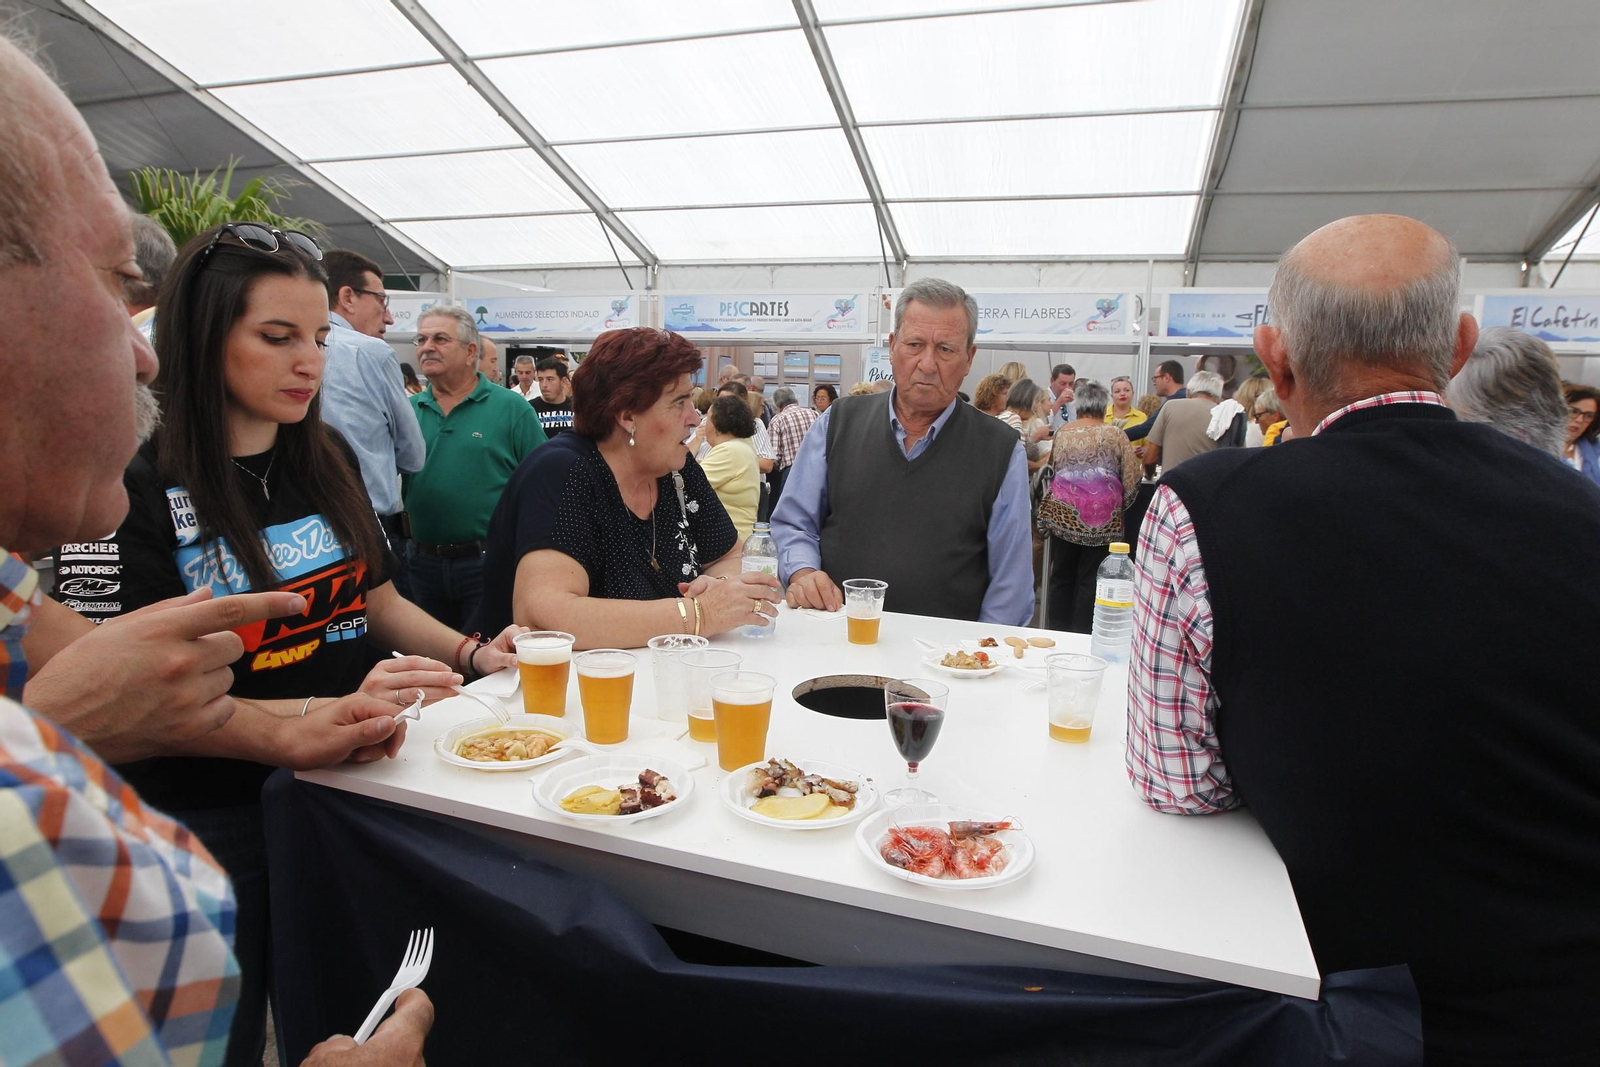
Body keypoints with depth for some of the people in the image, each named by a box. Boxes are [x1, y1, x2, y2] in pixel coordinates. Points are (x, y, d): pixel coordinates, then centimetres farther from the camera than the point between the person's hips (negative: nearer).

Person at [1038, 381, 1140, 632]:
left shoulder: (1062, 432, 6)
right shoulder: (1114, 433, -1)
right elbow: (1132, 475, -1)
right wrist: (1121, 504, 13)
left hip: (1062, 514, 2)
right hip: (1102, 517, -2)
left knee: (1061, 576, 11)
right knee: (1090, 581, 3)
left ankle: (1057, 632, 17)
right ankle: (1081, 637, 7)